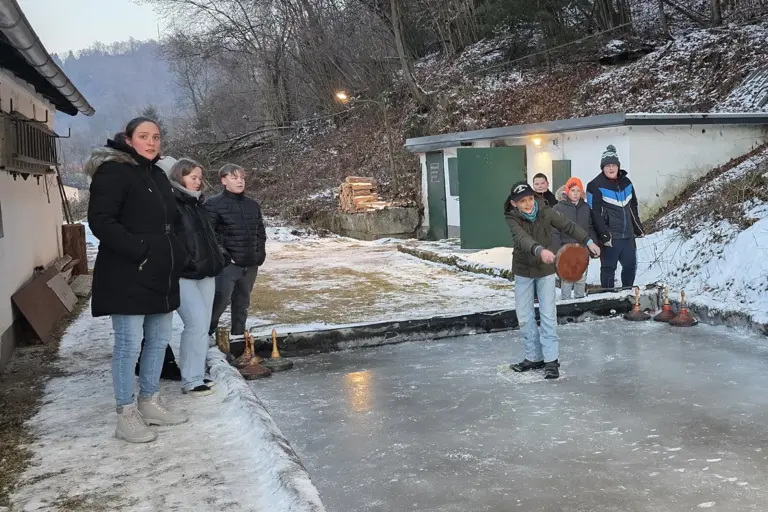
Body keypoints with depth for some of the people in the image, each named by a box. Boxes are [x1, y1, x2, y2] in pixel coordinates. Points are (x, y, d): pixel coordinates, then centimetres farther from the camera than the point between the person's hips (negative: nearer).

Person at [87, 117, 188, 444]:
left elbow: (172, 221, 27)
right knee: (129, 344, -3)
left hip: (161, 274, 9)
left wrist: (177, 252, 11)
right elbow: (100, 220, -18)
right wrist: (139, 249, -24)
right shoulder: (113, 172, -9)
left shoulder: (158, 175, 17)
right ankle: (126, 416, 7)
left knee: (159, 340, 14)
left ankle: (150, 402, 28)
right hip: (127, 276, -9)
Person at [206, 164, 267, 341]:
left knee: (242, 302, 14)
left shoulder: (253, 205, 12)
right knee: (220, 301, -11)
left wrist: (260, 254, 10)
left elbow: (260, 232, 20)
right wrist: (222, 255, -16)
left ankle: (238, 335, 26)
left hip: (250, 264, 6)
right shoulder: (214, 204, -7)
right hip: (228, 264, -6)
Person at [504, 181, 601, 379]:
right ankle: (534, 357, 19)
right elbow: (522, 238, -36)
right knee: (524, 317, 6)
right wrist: (539, 250, -55)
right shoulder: (512, 219, -19)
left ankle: (551, 359, 1)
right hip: (523, 270, 1)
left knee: (548, 315, -5)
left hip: (545, 270, -1)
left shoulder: (546, 213, -13)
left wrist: (588, 241, -21)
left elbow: (568, 226, -7)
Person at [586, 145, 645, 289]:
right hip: (610, 236, -6)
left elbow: (633, 207, 21)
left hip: (628, 235, 6)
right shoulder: (595, 186, -9)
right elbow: (595, 213, -15)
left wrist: (638, 228, 20)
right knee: (608, 268, 2)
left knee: (631, 266, 13)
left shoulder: (626, 182, 11)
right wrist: (603, 234, -20)